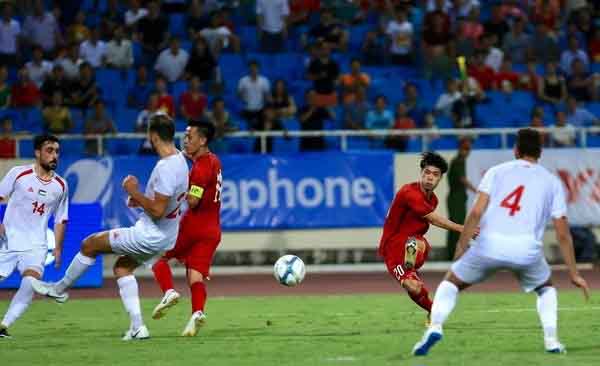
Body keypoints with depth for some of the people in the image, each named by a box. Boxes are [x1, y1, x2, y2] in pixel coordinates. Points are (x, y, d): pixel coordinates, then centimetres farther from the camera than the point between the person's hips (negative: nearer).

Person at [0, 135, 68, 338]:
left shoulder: (60, 185, 7)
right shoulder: (19, 174, -3)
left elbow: (60, 220, 15)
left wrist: (58, 249, 9)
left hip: (35, 245, 1)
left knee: (31, 282, -23)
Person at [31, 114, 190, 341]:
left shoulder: (166, 168, -27)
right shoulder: (179, 159, 6)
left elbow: (158, 211, -30)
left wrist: (135, 192, -18)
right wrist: (141, 200, 11)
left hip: (150, 235, -10)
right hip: (164, 237, 10)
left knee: (90, 244, 3)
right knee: (122, 267, 24)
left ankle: (60, 289, 22)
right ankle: (137, 327, 16)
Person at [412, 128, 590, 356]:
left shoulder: (497, 172, 16)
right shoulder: (552, 182, 18)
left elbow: (477, 212, 3)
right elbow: (563, 233, 14)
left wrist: (460, 250, 7)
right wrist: (573, 274, 19)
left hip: (490, 245, -1)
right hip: (527, 250, 1)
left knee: (450, 283, 19)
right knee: (546, 288, 31)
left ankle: (435, 327, -6)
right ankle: (551, 339, 12)